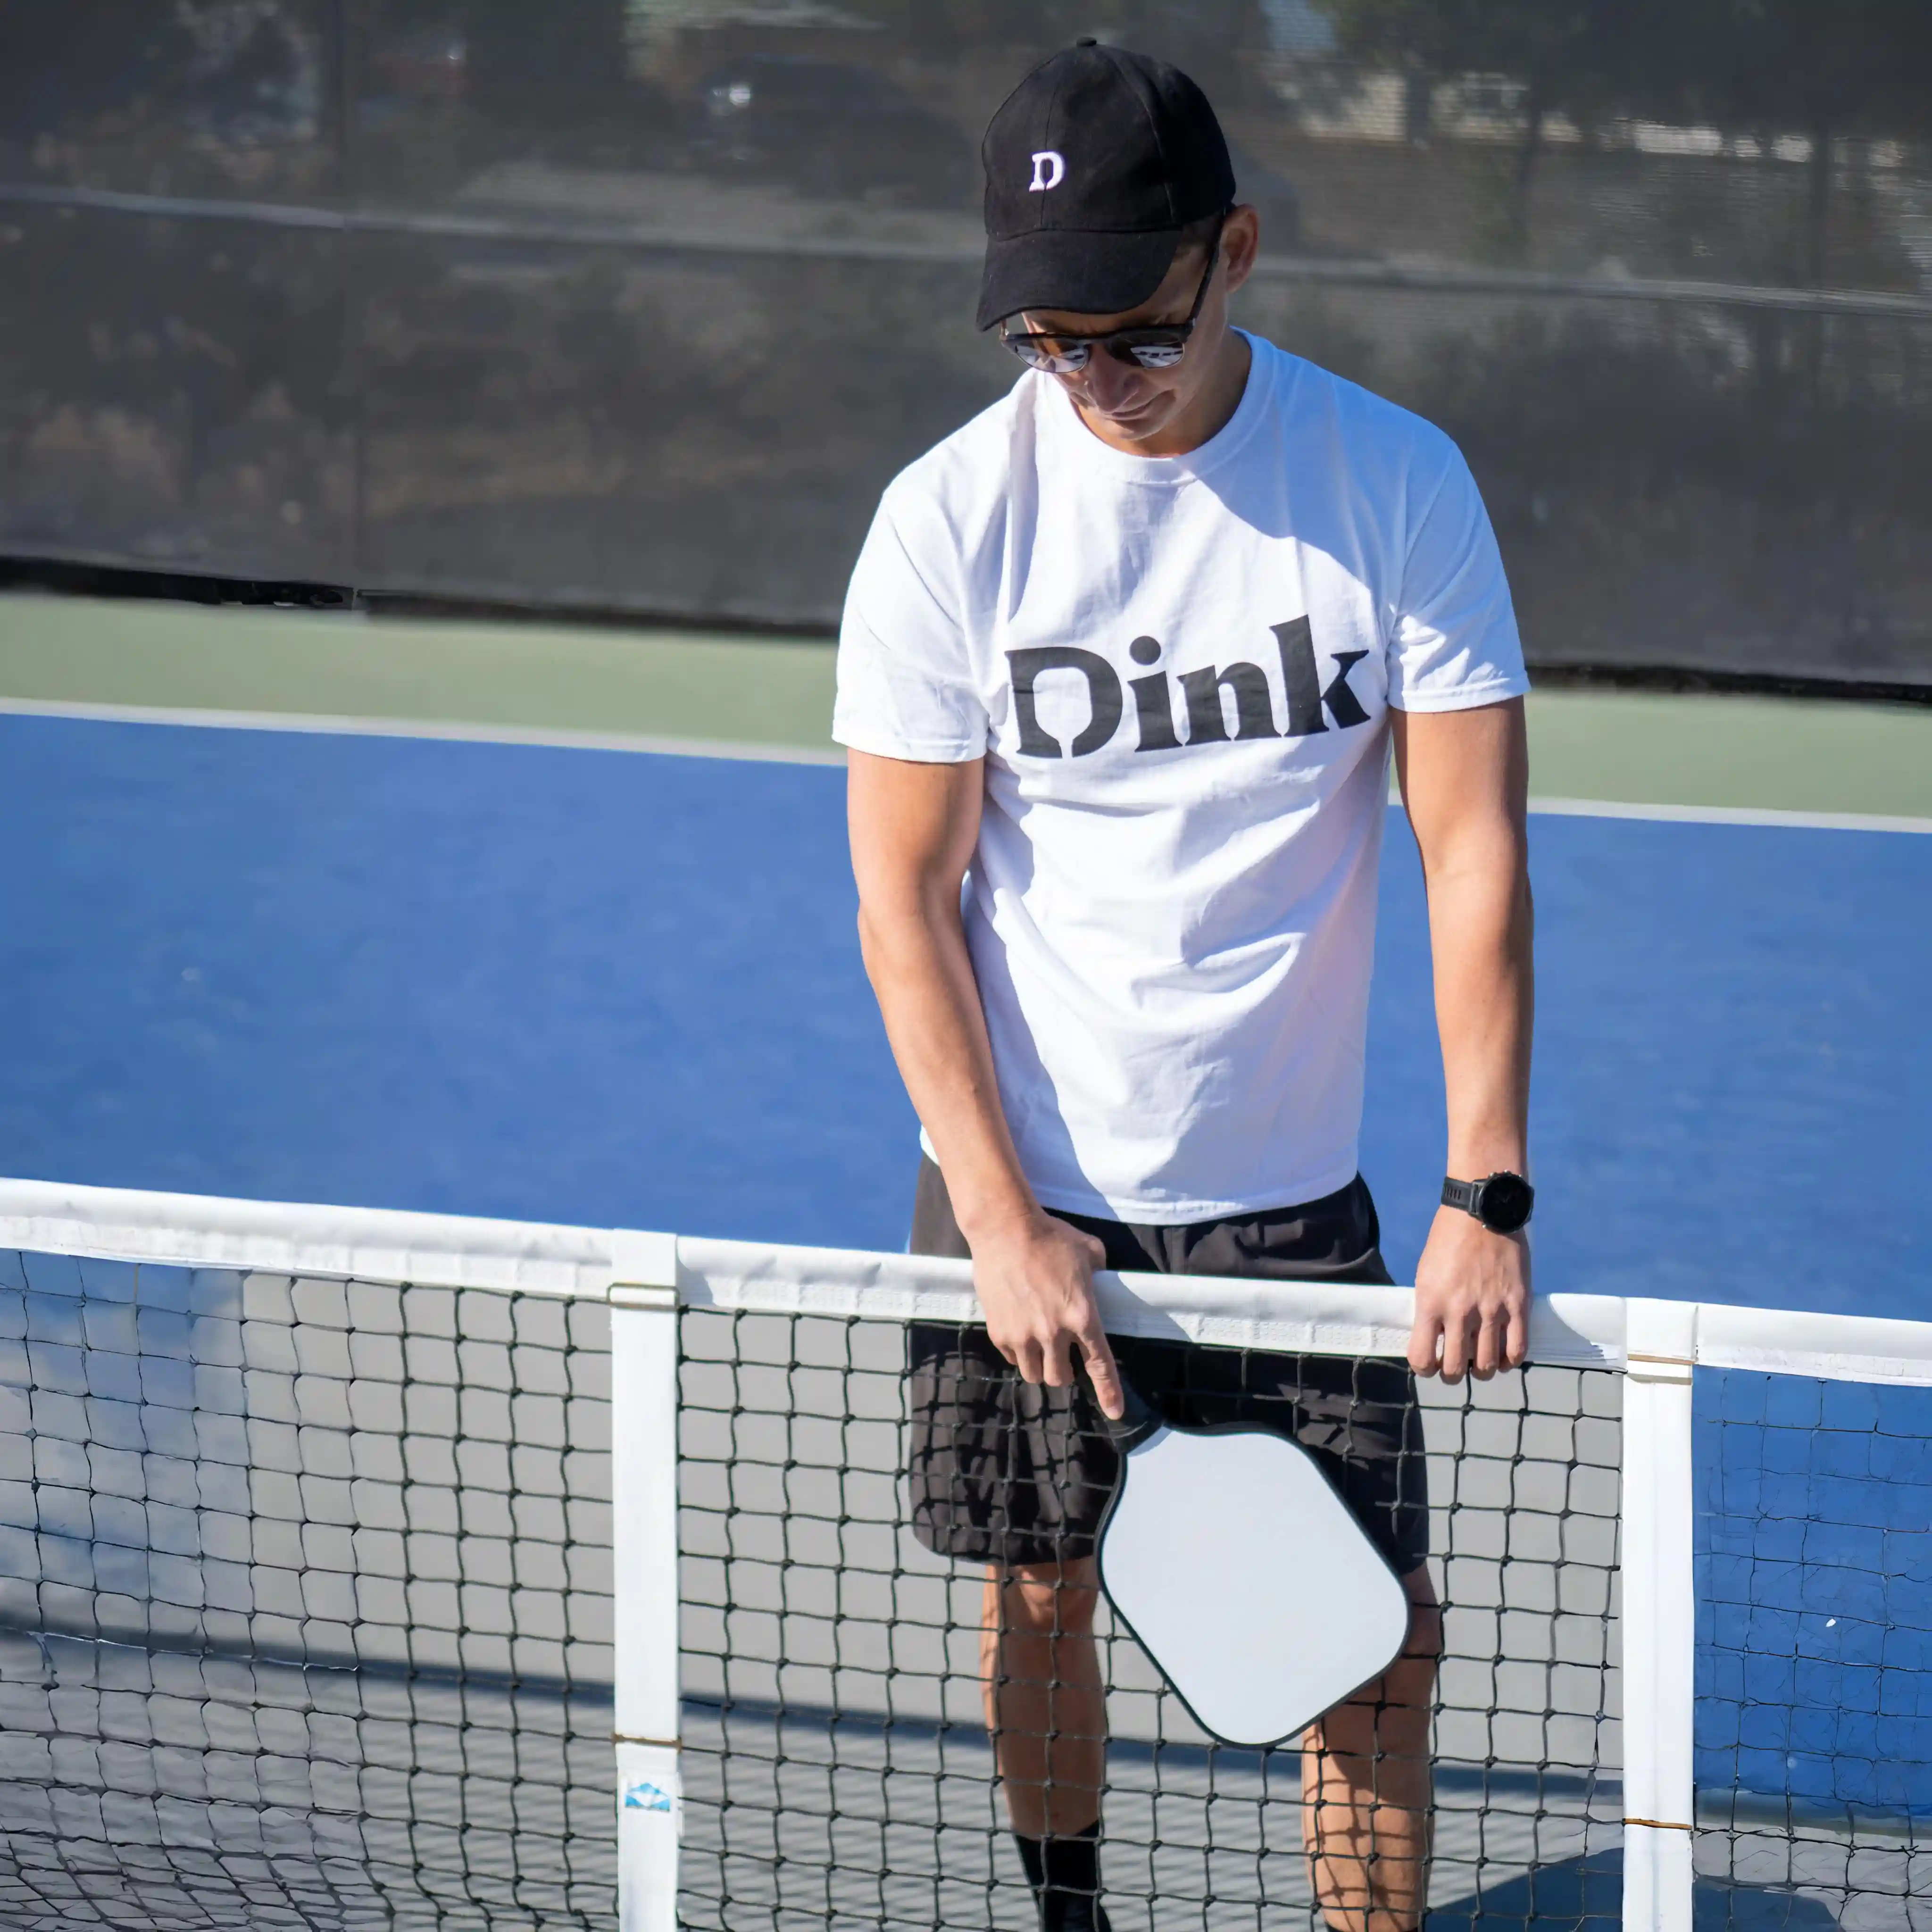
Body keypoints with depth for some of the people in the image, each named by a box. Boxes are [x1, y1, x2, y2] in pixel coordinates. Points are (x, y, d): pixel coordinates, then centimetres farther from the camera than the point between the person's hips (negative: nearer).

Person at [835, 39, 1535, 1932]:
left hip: (1290, 1198, 0)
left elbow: (1474, 849, -8)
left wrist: (1486, 1197, -16)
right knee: (1035, 1596, 9)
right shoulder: (948, 517, -8)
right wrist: (1003, 1219, -13)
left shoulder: (1398, 483, -8)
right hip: (1025, 1188, 0)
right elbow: (903, 899, -5)